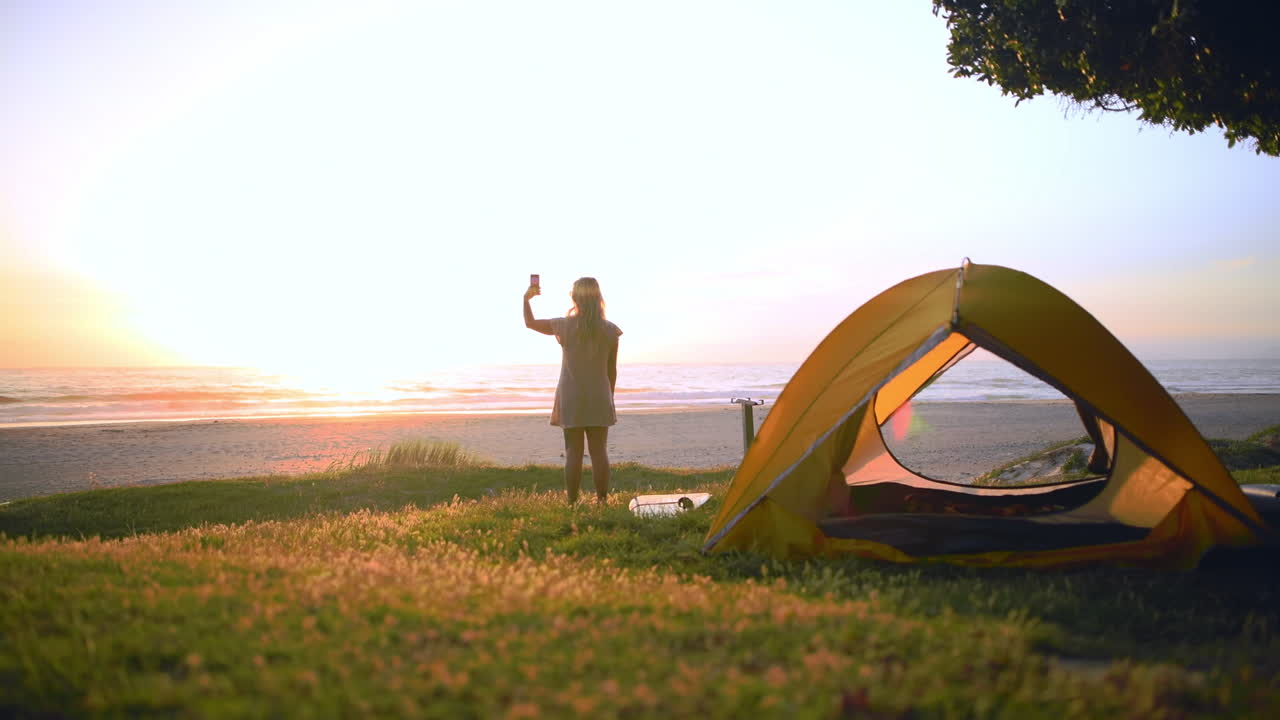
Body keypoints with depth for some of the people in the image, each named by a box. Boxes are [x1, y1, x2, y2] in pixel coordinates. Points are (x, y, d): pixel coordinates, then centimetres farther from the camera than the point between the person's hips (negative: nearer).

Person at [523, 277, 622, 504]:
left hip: (571, 400, -1)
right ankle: (602, 500, 7)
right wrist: (609, 397, 15)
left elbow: (530, 323, 11)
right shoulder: (609, 330, -2)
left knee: (573, 452, 3)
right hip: (599, 400, 1)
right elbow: (612, 370, 4)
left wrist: (526, 299, 25)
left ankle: (572, 502, 2)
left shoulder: (564, 326, -6)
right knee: (599, 451, 6)